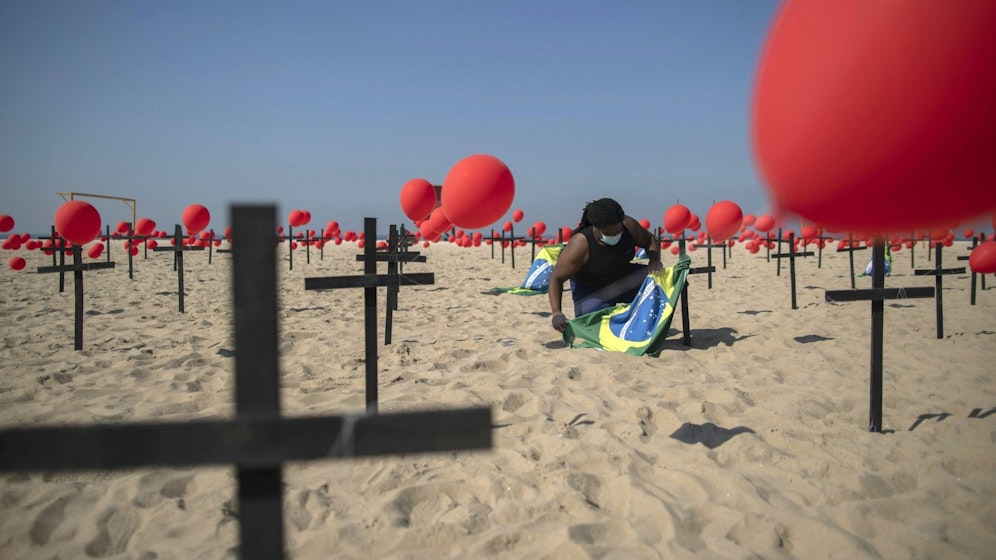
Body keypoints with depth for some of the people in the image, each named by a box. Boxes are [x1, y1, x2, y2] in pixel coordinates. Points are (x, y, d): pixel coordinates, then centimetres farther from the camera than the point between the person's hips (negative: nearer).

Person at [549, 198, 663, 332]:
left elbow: (650, 241, -1)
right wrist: (556, 313, -38)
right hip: (591, 291, -3)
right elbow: (556, 278, -26)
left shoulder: (628, 226, -22)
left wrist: (655, 260, -24)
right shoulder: (580, 245, -33)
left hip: (624, 279, 4)